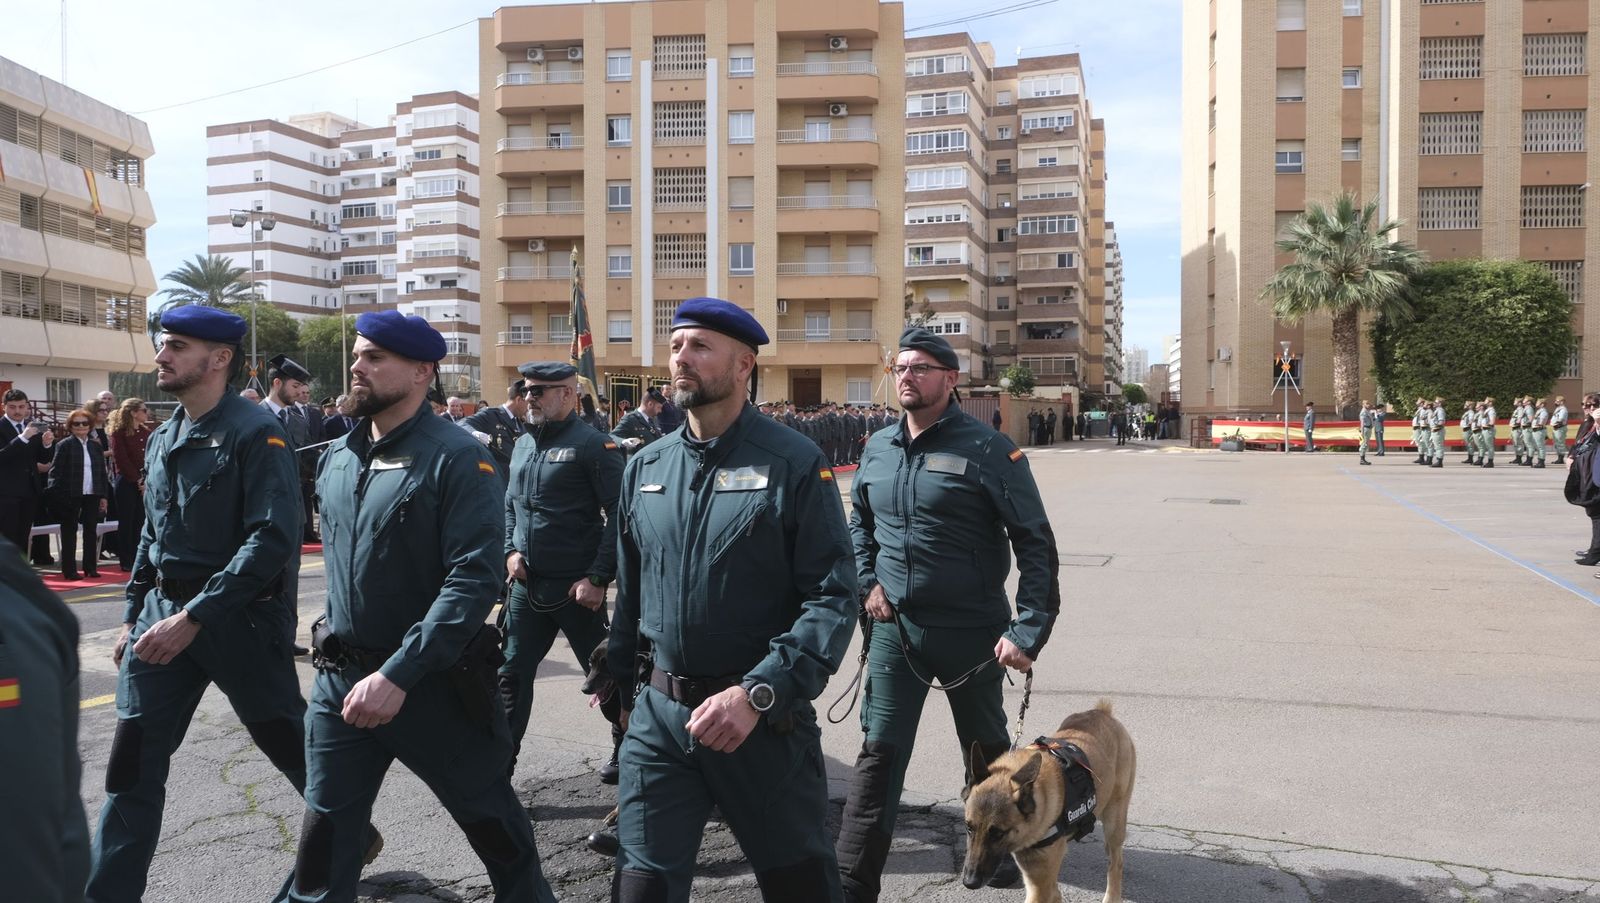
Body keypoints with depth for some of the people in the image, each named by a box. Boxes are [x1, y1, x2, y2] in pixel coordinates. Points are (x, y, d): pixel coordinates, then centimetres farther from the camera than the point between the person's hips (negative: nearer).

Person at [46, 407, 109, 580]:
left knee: (91, 531, 8)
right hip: (71, 497, -4)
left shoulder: (95, 446, 11)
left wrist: (104, 495, 9)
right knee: (70, 533, 3)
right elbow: (55, 472, -7)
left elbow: (102, 472, 13)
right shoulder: (64, 445, -4)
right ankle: (69, 570, 7)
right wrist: (57, 495, -15)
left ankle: (91, 567, 17)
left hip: (92, 495, 4)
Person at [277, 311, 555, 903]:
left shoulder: (457, 458, -14)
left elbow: (474, 580, -23)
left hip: (433, 681, -5)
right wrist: (339, 658, 16)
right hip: (341, 678, 5)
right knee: (324, 833, 9)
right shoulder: (336, 458, 6)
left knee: (490, 820, 13)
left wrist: (398, 674, -28)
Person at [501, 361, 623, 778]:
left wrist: (599, 578, -19)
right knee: (512, 673, 8)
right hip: (526, 585, 6)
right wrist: (510, 551, 3)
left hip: (576, 587, -6)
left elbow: (618, 515, -14)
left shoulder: (594, 444, -11)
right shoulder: (523, 445, 11)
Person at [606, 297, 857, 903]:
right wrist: (618, 685, 19)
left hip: (767, 720, -3)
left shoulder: (795, 464, -9)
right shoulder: (644, 468, 6)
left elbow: (834, 596, -15)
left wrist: (757, 694, -23)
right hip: (659, 716, 4)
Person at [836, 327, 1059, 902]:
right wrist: (867, 583, 6)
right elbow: (859, 522, 21)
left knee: (986, 749, 17)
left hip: (971, 633, -3)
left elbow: (1036, 544, -11)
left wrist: (1029, 630, -18)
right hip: (894, 628, 3)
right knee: (879, 754, 2)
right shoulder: (878, 449, 4)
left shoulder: (987, 451, -12)